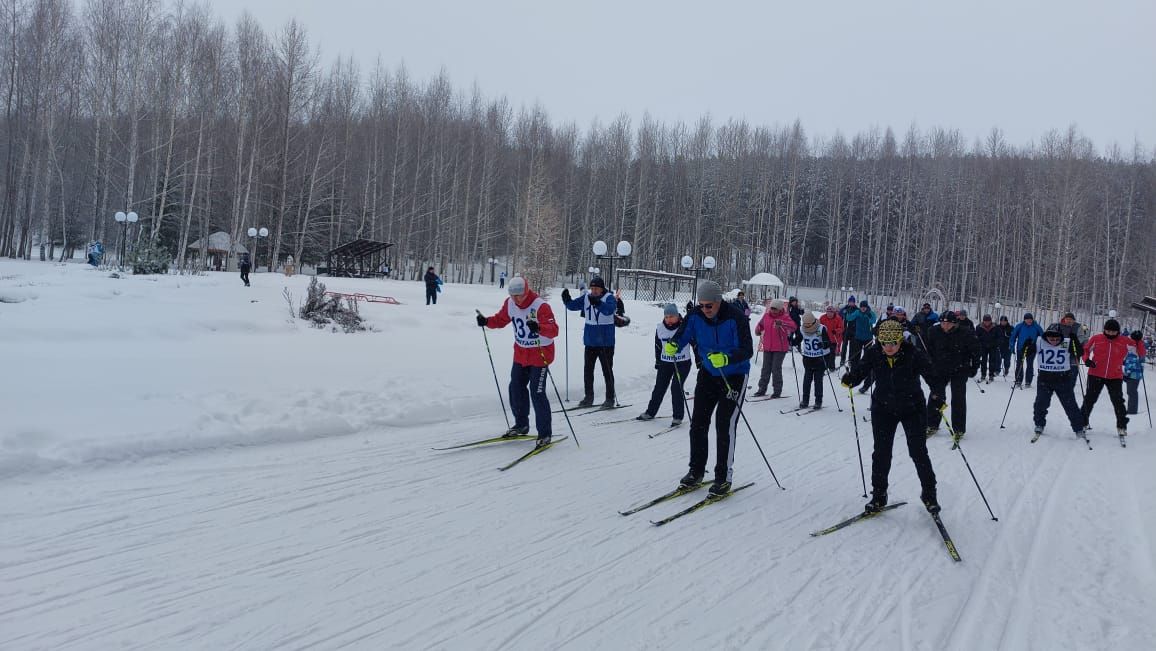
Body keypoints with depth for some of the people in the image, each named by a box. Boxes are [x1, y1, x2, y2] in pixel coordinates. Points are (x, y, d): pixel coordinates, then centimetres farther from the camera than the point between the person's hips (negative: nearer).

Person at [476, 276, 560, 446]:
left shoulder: (540, 306, -23)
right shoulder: (510, 304, -3)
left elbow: (554, 330, -30)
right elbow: (501, 319, 14)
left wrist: (539, 328, -50)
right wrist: (487, 321, -5)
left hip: (540, 354, -7)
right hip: (520, 353, 7)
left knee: (537, 393, -9)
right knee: (516, 388, 13)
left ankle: (544, 434, 1)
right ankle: (521, 425, 33)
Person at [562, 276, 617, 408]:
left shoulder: (609, 298, -11)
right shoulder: (586, 297, 4)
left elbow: (609, 310, -30)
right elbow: (573, 306, 4)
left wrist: (597, 303, -46)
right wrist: (567, 300, -17)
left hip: (605, 342, -6)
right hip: (590, 341, 6)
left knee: (607, 370, 1)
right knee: (588, 369, 11)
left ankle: (610, 398, 11)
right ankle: (588, 397, 22)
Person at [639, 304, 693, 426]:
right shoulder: (660, 328, -3)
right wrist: (657, 361, 15)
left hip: (682, 363, -4)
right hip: (665, 362, 4)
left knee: (676, 388, -10)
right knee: (659, 387, 9)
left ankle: (678, 417, 1)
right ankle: (650, 412, 23)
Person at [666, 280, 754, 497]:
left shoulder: (735, 318, -23)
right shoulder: (696, 316, -9)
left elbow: (747, 350, -26)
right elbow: (682, 334, -2)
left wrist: (726, 359, -44)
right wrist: (672, 345, -25)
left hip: (734, 376, -5)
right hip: (708, 373, 5)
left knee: (725, 426, -9)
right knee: (698, 422, 4)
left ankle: (724, 477, 1)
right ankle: (696, 471, 17)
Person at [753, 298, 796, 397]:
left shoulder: (784, 317, -10)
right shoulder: (766, 315, 4)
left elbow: (793, 326, -29)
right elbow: (761, 324, 23)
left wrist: (782, 323, -44)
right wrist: (758, 330, 3)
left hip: (780, 348, -5)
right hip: (767, 347, 5)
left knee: (776, 369, -5)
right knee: (766, 368, 11)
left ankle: (777, 390, 4)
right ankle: (762, 388, 19)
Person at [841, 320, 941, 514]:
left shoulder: (914, 355, -20)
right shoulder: (873, 354, -12)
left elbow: (931, 374, -23)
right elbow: (860, 370, -11)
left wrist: (937, 394, -41)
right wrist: (850, 379, -33)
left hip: (912, 409, -2)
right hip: (883, 409, 2)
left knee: (918, 452, 0)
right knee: (881, 453, 4)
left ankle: (929, 493, 20)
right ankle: (879, 495, 18)